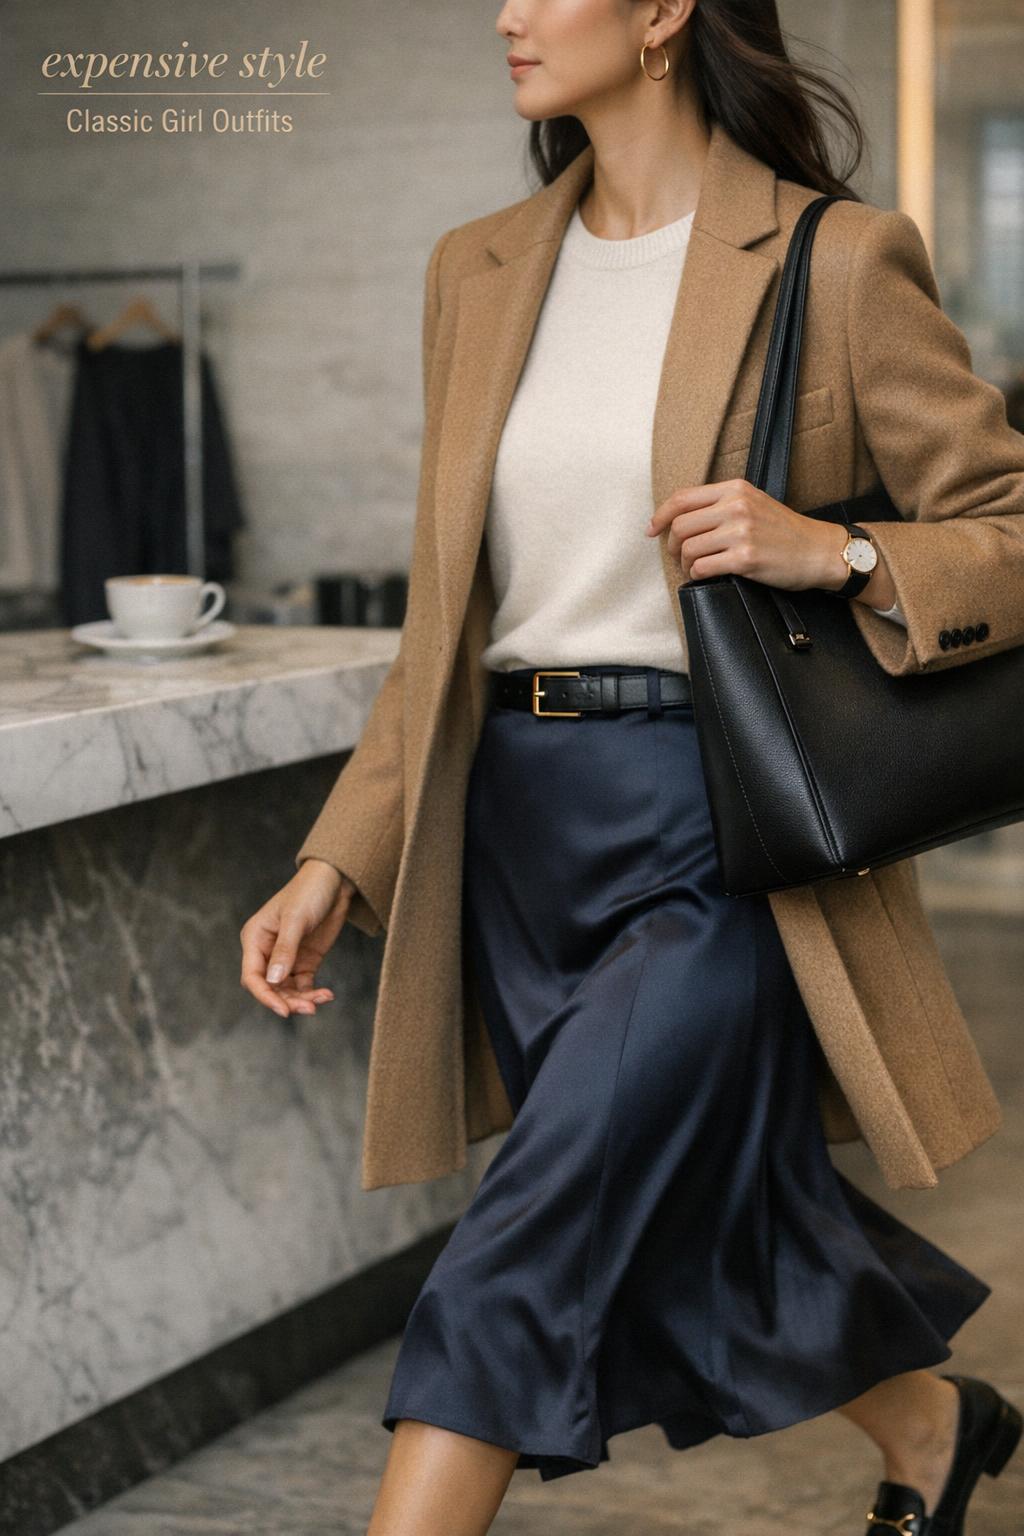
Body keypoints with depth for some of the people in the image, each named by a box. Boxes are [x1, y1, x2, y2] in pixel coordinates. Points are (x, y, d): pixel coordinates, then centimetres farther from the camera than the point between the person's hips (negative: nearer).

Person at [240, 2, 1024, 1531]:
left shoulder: (835, 262, -6)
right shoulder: (481, 273, 11)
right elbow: (450, 619, 14)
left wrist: (835, 551, -22)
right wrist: (339, 860, 7)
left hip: (719, 830, -6)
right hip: (520, 825, 6)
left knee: (524, 1260, -12)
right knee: (702, 1222, 17)